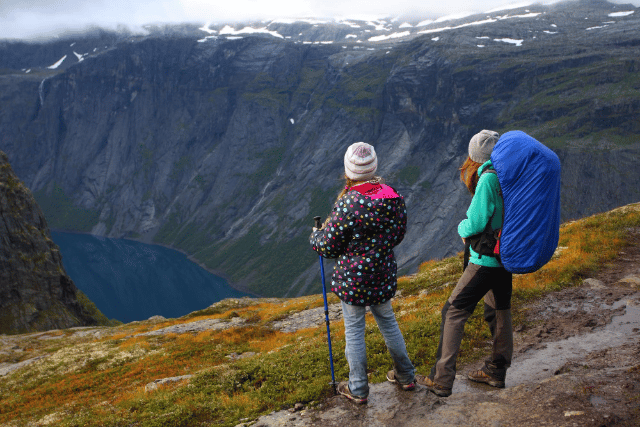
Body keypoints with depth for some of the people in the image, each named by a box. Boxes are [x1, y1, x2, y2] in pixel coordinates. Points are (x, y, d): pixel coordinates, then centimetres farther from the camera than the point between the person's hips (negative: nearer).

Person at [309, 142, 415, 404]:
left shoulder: (347, 205, -24)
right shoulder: (393, 197, -7)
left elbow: (328, 248, -15)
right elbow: (398, 235, 7)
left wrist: (315, 236, 7)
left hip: (352, 279, -5)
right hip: (384, 275, 6)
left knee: (354, 331, 11)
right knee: (388, 323, 23)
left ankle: (358, 389, 25)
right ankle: (405, 376, 39)